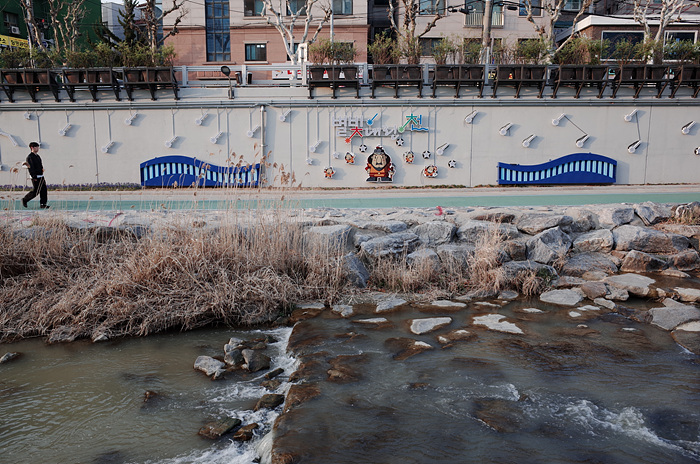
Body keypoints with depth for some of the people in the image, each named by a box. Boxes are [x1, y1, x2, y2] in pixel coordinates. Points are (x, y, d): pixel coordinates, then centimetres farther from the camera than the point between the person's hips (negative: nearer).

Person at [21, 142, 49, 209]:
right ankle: (24, 200, 15)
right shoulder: (30, 157, -11)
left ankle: (43, 204, 6)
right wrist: (34, 177, -20)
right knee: (35, 191, -4)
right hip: (36, 177, -8)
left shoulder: (38, 156, 16)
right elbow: (31, 168, -17)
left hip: (41, 176, 8)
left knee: (44, 190, 2)